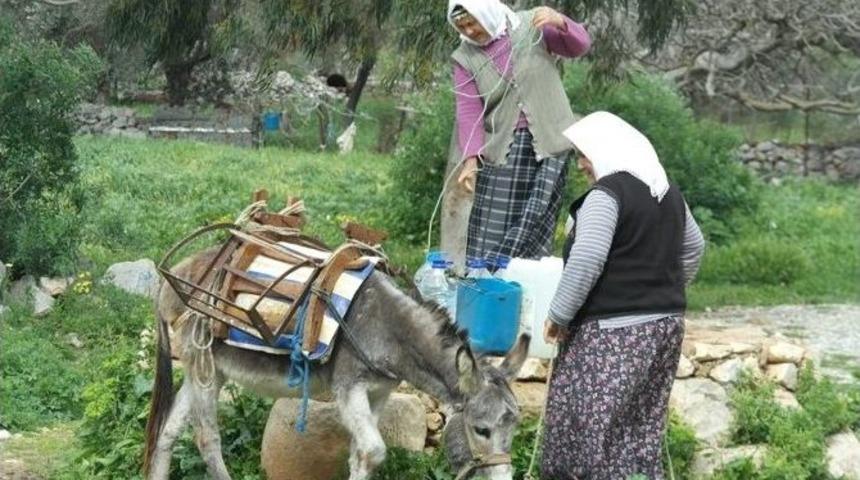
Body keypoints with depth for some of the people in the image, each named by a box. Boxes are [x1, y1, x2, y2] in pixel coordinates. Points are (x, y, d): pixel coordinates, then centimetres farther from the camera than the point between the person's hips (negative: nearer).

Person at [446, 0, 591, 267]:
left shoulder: (531, 26, -1)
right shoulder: (466, 58, 3)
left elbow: (580, 45, -7)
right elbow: (469, 112, -3)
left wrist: (560, 22, -28)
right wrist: (470, 160, -15)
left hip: (547, 144, -1)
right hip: (501, 150, 2)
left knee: (532, 229, -9)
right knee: (490, 231, -4)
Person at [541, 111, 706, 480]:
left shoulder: (607, 194, -13)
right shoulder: (669, 193, 14)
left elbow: (585, 262, -21)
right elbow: (694, 247, 27)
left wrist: (559, 315, -13)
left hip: (614, 332, -9)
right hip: (666, 324, 9)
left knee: (591, 423, -5)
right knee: (642, 428, 10)